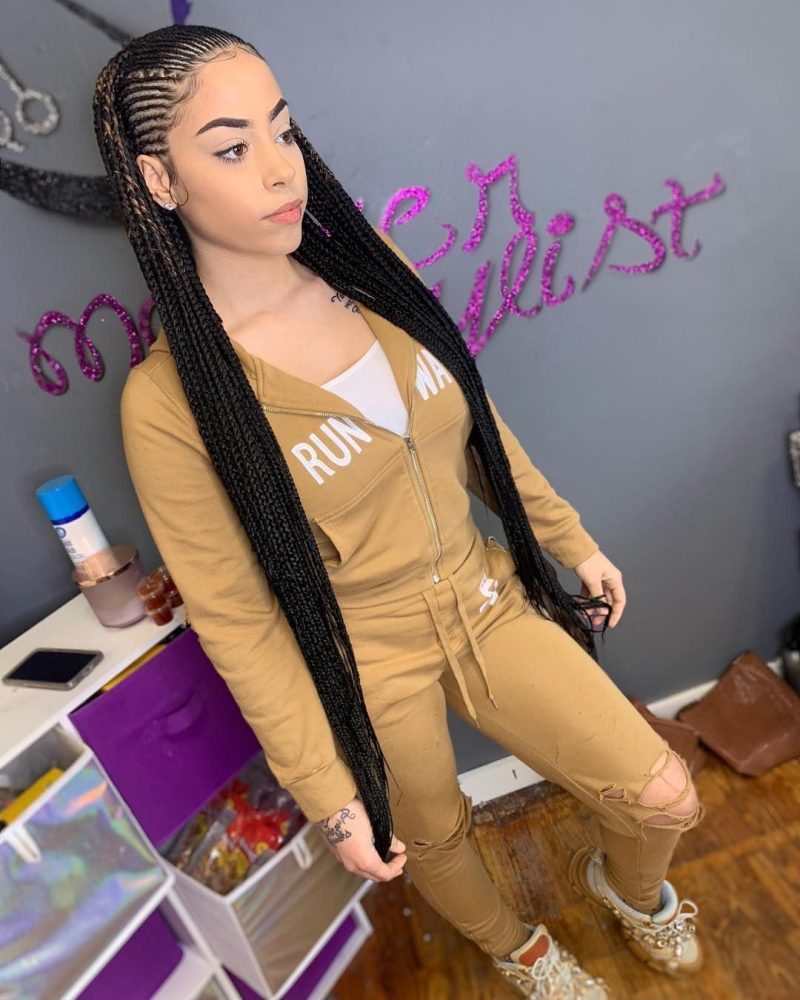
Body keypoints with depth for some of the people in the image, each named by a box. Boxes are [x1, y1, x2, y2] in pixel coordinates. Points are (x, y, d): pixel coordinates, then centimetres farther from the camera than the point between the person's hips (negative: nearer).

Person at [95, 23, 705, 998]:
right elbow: (234, 623, -14)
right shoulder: (168, 400, -21)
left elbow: (475, 420, 4)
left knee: (665, 799, 10)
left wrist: (573, 539, 10)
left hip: (487, 598, 4)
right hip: (368, 669, -3)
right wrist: (328, 794, -9)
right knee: (435, 837, 24)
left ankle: (624, 881, 50)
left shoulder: (368, 265, -7)